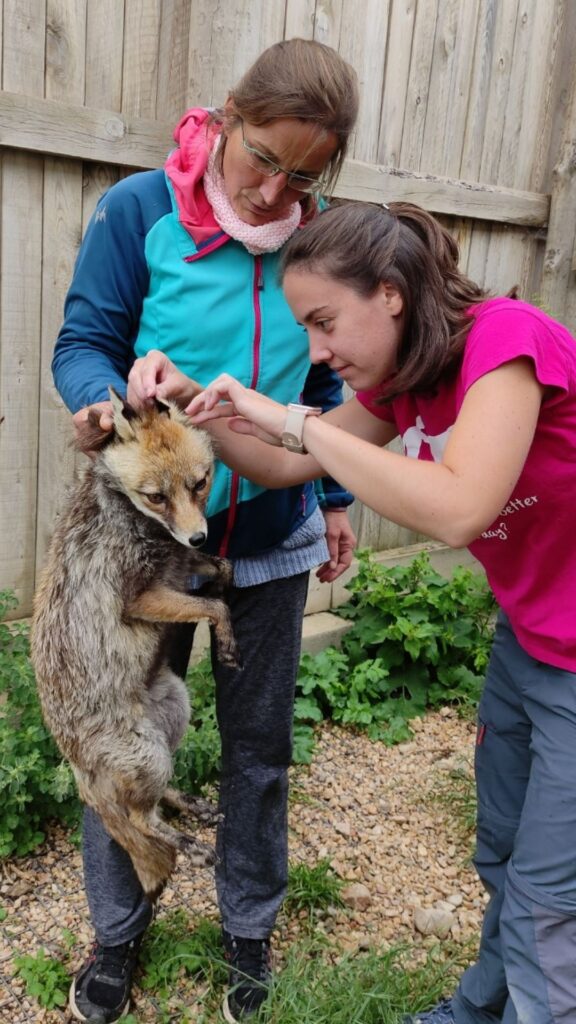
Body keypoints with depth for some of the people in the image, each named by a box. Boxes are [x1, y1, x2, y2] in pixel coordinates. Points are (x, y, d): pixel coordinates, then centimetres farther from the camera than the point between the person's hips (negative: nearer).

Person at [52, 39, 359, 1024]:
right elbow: (81, 345, -8)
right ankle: (117, 931, 38)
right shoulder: (138, 211, -10)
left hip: (271, 535, 2)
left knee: (259, 742, 13)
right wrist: (112, 392, -30)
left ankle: (249, 929, 38)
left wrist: (337, 497, 9)